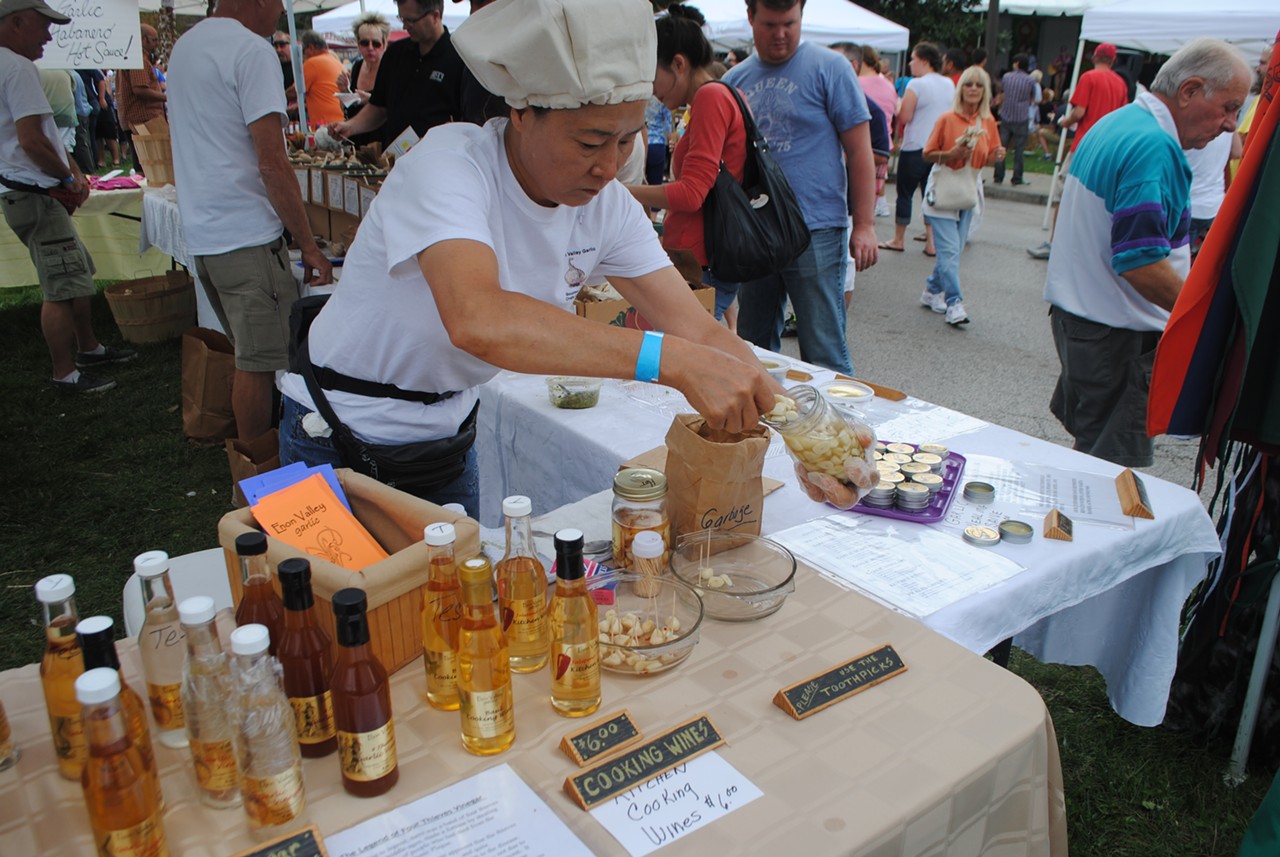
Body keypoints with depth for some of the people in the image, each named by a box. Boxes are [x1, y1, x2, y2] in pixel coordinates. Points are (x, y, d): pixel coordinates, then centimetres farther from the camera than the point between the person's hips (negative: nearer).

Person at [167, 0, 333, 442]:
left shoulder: (185, 45, 16)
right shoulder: (252, 50, -14)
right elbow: (272, 164, -20)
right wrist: (309, 245, -15)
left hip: (202, 231, 9)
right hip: (245, 235, -9)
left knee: (248, 355, 19)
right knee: (259, 364, -1)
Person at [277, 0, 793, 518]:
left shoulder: (606, 207, -10)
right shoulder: (449, 165, -29)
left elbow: (698, 331, -12)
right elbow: (475, 320, -47)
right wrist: (671, 361, -52)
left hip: (450, 433, 6)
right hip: (341, 441, -5)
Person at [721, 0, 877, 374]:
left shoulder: (828, 68, -1)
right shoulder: (735, 79, 12)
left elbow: (859, 150, -3)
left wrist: (864, 224, -10)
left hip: (816, 234, -5)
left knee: (823, 354, -3)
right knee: (752, 347, 14)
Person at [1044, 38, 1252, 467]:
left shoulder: (1113, 124, 12)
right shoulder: (1155, 147, -20)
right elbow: (1140, 264, -27)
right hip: (1116, 332, -10)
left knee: (1091, 441, 19)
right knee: (1115, 465, -1)